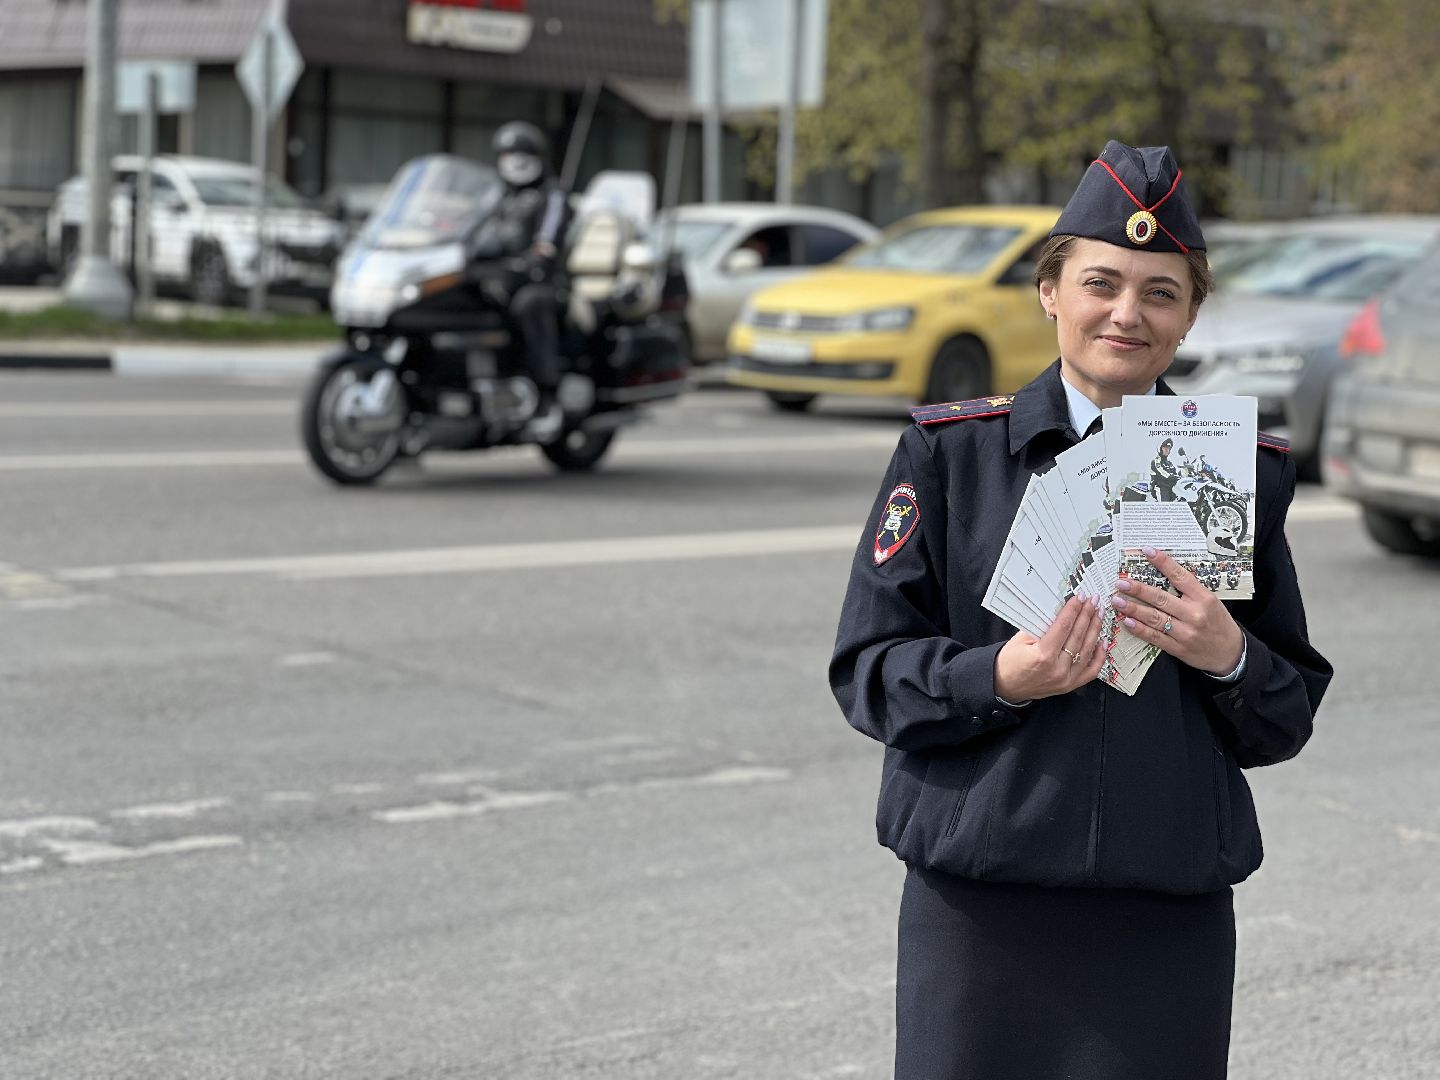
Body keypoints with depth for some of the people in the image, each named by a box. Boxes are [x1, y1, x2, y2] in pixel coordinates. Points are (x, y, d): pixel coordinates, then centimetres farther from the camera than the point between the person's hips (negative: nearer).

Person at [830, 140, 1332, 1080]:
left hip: (1170, 914, 1)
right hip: (979, 903, -1)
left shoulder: (1245, 474, 9)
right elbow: (867, 669, 1)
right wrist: (999, 678, -17)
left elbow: (1290, 720, 10)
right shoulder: (947, 452, 3)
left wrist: (1229, 659, -11)